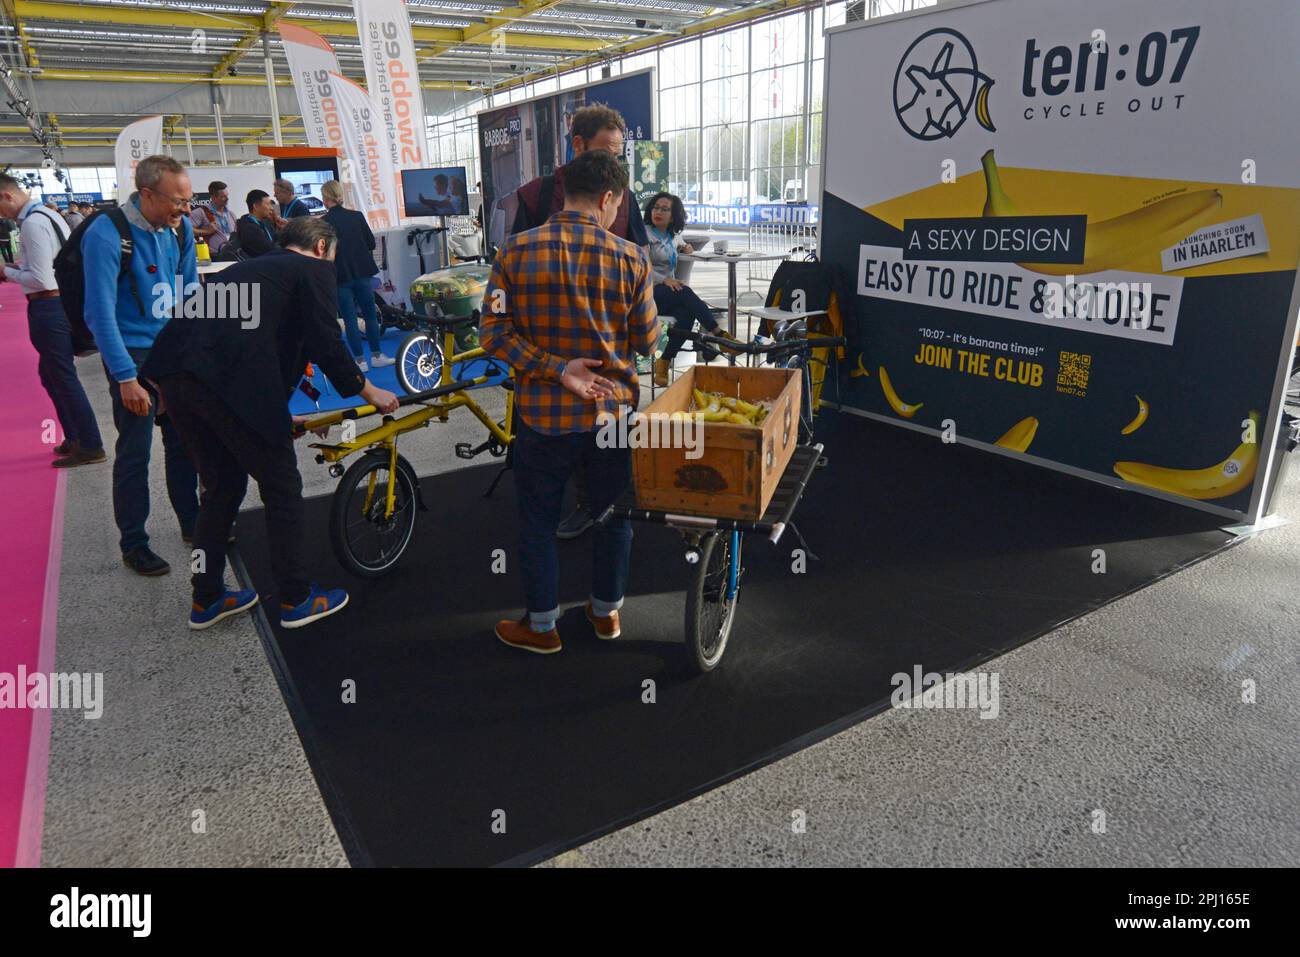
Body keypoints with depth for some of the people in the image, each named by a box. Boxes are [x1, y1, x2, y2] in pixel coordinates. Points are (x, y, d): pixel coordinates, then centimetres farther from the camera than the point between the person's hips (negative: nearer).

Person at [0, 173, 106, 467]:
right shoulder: (49, 215, 13)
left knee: (63, 377, -2)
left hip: (48, 308, -10)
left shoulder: (32, 223, -17)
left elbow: (40, 279, -20)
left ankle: (90, 447, 5)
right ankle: (75, 438, 27)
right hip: (62, 302, 10)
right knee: (51, 374, 19)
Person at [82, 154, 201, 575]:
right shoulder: (106, 236, -20)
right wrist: (126, 378, -22)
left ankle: (192, 522, 30)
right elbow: (100, 313, -20)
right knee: (135, 451, 1)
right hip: (133, 352, -6)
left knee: (183, 439, 14)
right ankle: (133, 544, 15)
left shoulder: (179, 227, -1)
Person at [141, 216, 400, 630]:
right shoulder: (314, 270, 9)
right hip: (230, 383, -8)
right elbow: (326, 344, -3)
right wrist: (368, 391, 12)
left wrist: (277, 415, 41)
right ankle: (296, 600, 17)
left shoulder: (250, 266, 32)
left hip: (173, 376, 8)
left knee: (223, 488, 22)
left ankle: (206, 599, 31)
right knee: (283, 490, 8)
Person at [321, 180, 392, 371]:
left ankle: (360, 360, 5)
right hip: (362, 272, 2)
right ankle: (376, 356, 16)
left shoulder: (323, 222, -8)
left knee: (350, 319, 4)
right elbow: (371, 243, 4)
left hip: (340, 276, -2)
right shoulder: (357, 216, -1)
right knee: (370, 314, 13)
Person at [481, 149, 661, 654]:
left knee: (539, 521, 15)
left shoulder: (516, 252, -7)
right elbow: (647, 341, -1)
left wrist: (555, 368, -13)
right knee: (613, 515, 19)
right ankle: (606, 611, 36)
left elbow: (494, 334, -11)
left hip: (542, 414, 0)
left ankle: (542, 626, 27)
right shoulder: (630, 259, -8)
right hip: (612, 410, 1)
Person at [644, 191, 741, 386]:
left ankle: (664, 363, -26)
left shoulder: (673, 236, 18)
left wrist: (685, 247, 17)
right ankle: (719, 334, -30)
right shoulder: (645, 233, -1)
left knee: (687, 313, -29)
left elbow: (681, 244, 43)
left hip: (669, 291, 6)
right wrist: (664, 280, -26)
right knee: (685, 292, -33)